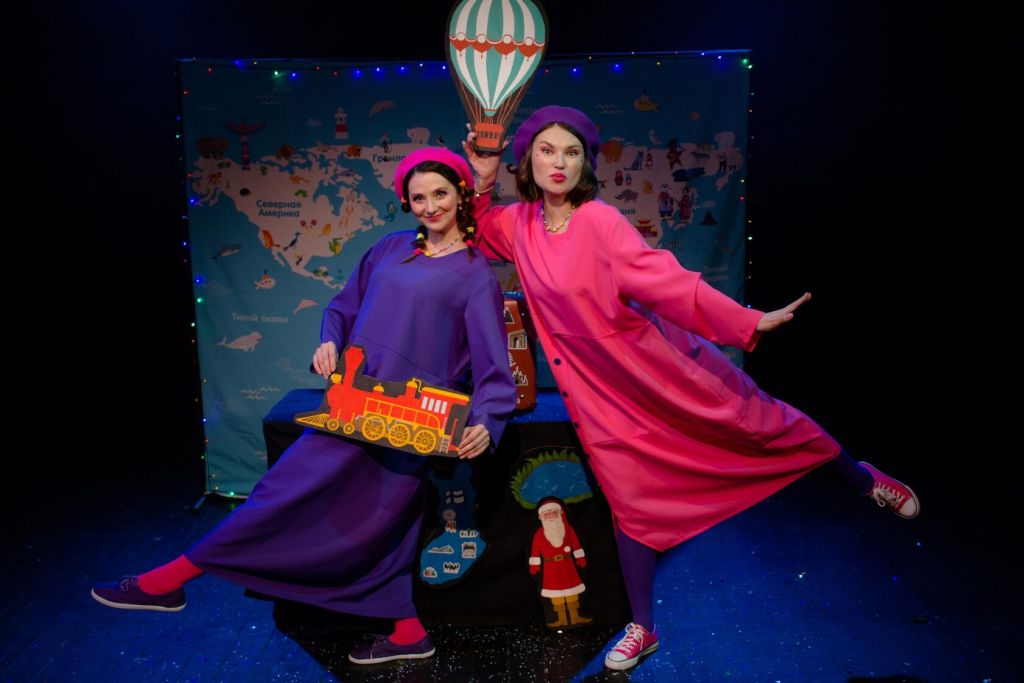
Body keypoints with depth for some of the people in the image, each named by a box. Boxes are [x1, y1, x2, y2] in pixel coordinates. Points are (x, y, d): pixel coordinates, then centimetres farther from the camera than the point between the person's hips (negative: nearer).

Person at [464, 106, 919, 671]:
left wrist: (747, 323, -32)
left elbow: (664, 280, -23)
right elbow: (476, 235, 19)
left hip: (659, 365, -3)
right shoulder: (518, 224, -1)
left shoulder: (599, 220, -17)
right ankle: (642, 630, 27)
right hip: (600, 390, 4)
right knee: (630, 502, 9)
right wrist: (481, 182, 1)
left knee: (751, 421, 9)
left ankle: (861, 477, 38)